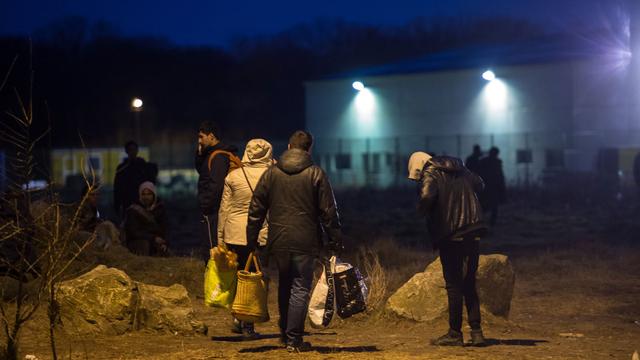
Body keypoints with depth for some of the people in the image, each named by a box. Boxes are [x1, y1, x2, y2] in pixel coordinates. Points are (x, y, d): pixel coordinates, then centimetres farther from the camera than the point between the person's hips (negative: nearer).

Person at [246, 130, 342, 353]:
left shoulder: (271, 174, 5)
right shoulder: (316, 174, -4)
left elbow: (256, 210, 6)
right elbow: (328, 211, -4)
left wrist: (252, 241, 11)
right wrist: (335, 241, 2)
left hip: (278, 242, 3)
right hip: (305, 242, -3)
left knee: (284, 286, 19)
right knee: (300, 288, 1)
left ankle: (284, 332, 26)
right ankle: (294, 339, 0)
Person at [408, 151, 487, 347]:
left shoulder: (430, 175, -8)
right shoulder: (460, 170, 15)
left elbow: (426, 197, -27)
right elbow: (478, 184, 31)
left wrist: (422, 211, -7)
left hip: (450, 236, -6)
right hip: (472, 233, 6)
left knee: (454, 285, 1)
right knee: (469, 284, 12)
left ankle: (455, 333, 5)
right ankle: (476, 331, 8)